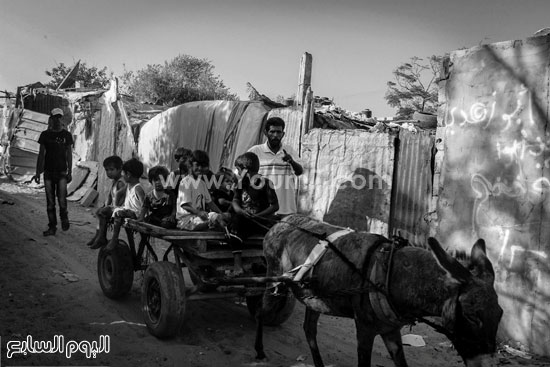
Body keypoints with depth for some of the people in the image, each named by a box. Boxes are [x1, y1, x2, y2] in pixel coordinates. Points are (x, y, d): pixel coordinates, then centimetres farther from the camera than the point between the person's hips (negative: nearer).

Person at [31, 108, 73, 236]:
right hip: (48, 172, 2)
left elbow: (69, 154, 6)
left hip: (62, 172, -1)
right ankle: (52, 227, 12)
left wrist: (70, 172, 2)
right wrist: (37, 172, 4)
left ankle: (64, 219, 18)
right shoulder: (45, 134, 5)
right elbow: (41, 154, 8)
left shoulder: (66, 135, 4)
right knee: (50, 201, 4)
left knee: (62, 199, -10)